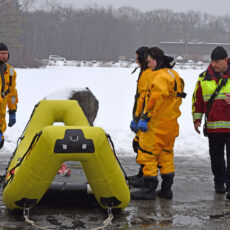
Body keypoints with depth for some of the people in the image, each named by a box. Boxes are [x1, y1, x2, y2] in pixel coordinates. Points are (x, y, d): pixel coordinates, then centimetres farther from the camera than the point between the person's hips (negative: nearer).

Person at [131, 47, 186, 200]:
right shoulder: (174, 75, 17)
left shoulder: (161, 76, -14)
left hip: (157, 124, -10)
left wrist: (145, 117, -22)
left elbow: (156, 99, -24)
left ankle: (149, 188, -2)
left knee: (147, 153, -4)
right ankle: (166, 188, 20)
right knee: (166, 154, 15)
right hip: (171, 123, 10)